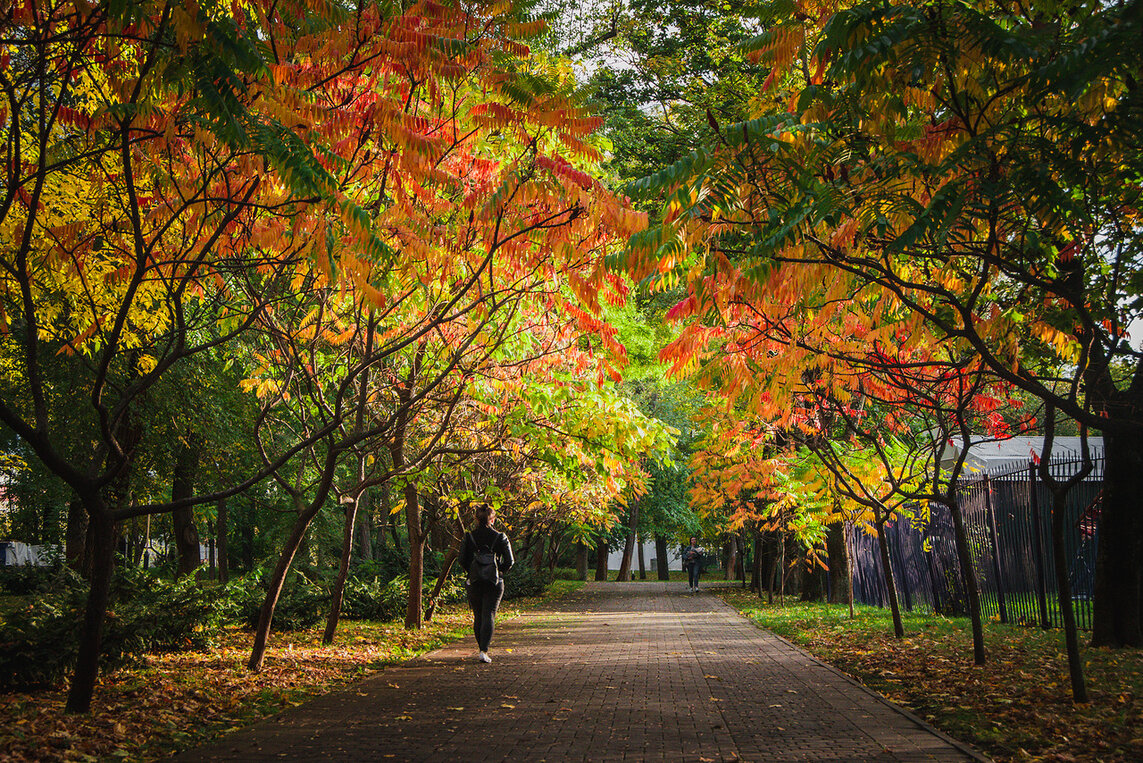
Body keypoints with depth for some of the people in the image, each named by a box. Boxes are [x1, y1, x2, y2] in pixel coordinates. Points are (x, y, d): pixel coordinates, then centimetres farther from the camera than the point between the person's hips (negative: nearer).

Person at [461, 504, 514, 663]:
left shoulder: (469, 537, -3)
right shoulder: (500, 537, -5)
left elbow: (463, 560, -3)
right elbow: (509, 562, -5)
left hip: (474, 583, 1)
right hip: (495, 584, -1)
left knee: (478, 617, 14)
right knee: (489, 616, -2)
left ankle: (482, 649, 20)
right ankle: (484, 651, -15)